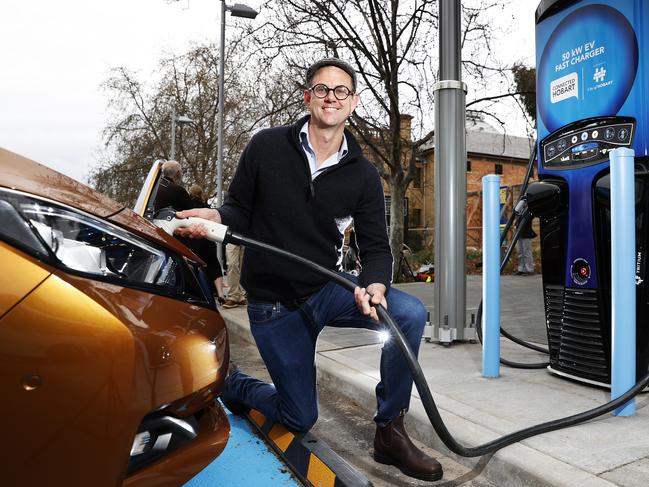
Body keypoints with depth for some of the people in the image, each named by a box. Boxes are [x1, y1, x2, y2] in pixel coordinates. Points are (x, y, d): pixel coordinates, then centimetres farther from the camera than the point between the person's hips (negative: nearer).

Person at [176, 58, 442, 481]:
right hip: (272, 303, -2)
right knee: (300, 419, 6)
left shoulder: (363, 174, -2)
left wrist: (375, 286, -26)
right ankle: (232, 384, 36)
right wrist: (214, 218, -24)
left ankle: (390, 432, -6)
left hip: (329, 288, 2)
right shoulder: (267, 146, -7)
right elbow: (239, 210, -1)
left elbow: (376, 247, -4)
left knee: (411, 313, -26)